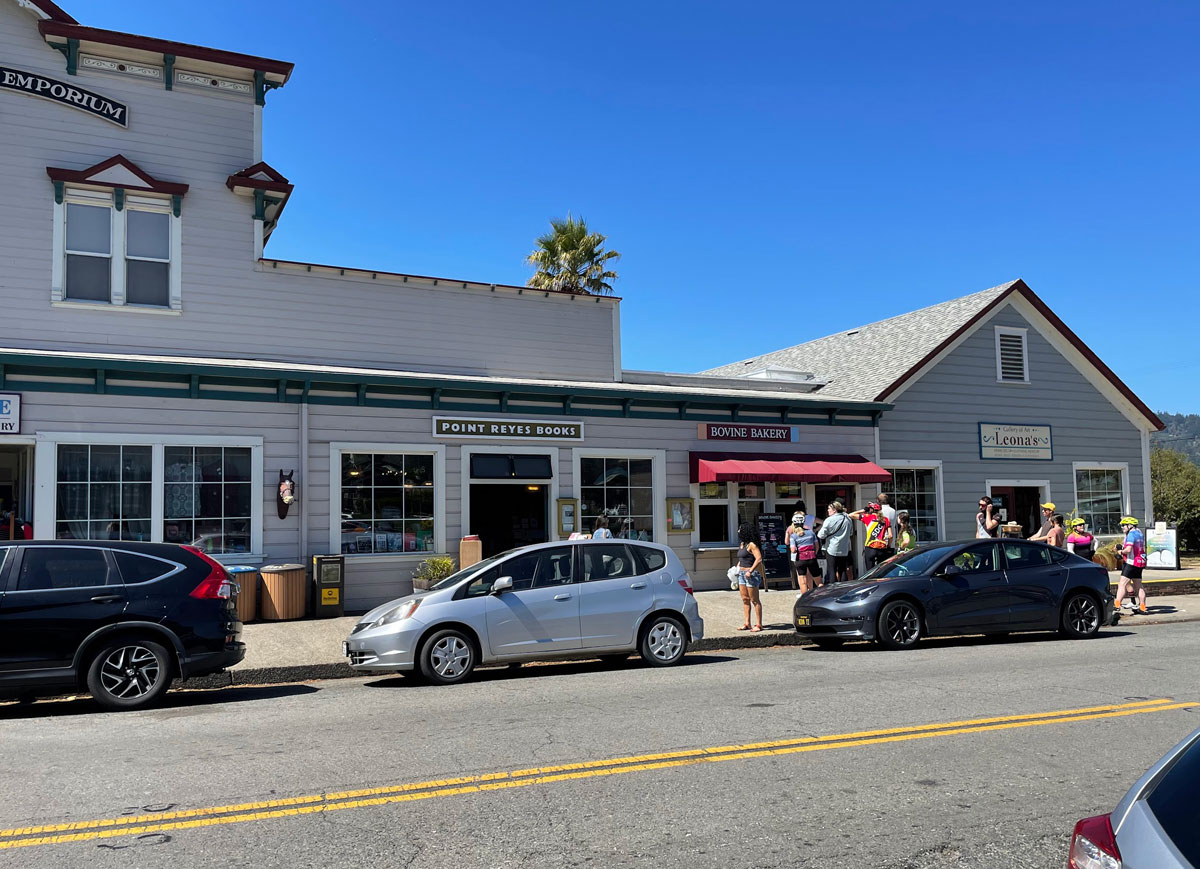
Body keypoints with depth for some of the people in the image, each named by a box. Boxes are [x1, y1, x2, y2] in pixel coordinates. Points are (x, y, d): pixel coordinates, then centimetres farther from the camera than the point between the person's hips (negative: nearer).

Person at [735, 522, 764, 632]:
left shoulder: (751, 545, -13)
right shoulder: (742, 544, 14)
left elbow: (759, 559, -21)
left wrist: (750, 571, -23)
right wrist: (737, 568, 14)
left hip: (751, 574, -9)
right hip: (741, 574, 9)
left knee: (754, 600, -4)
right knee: (745, 599, 10)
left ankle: (759, 625, 1)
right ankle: (747, 624, 15)